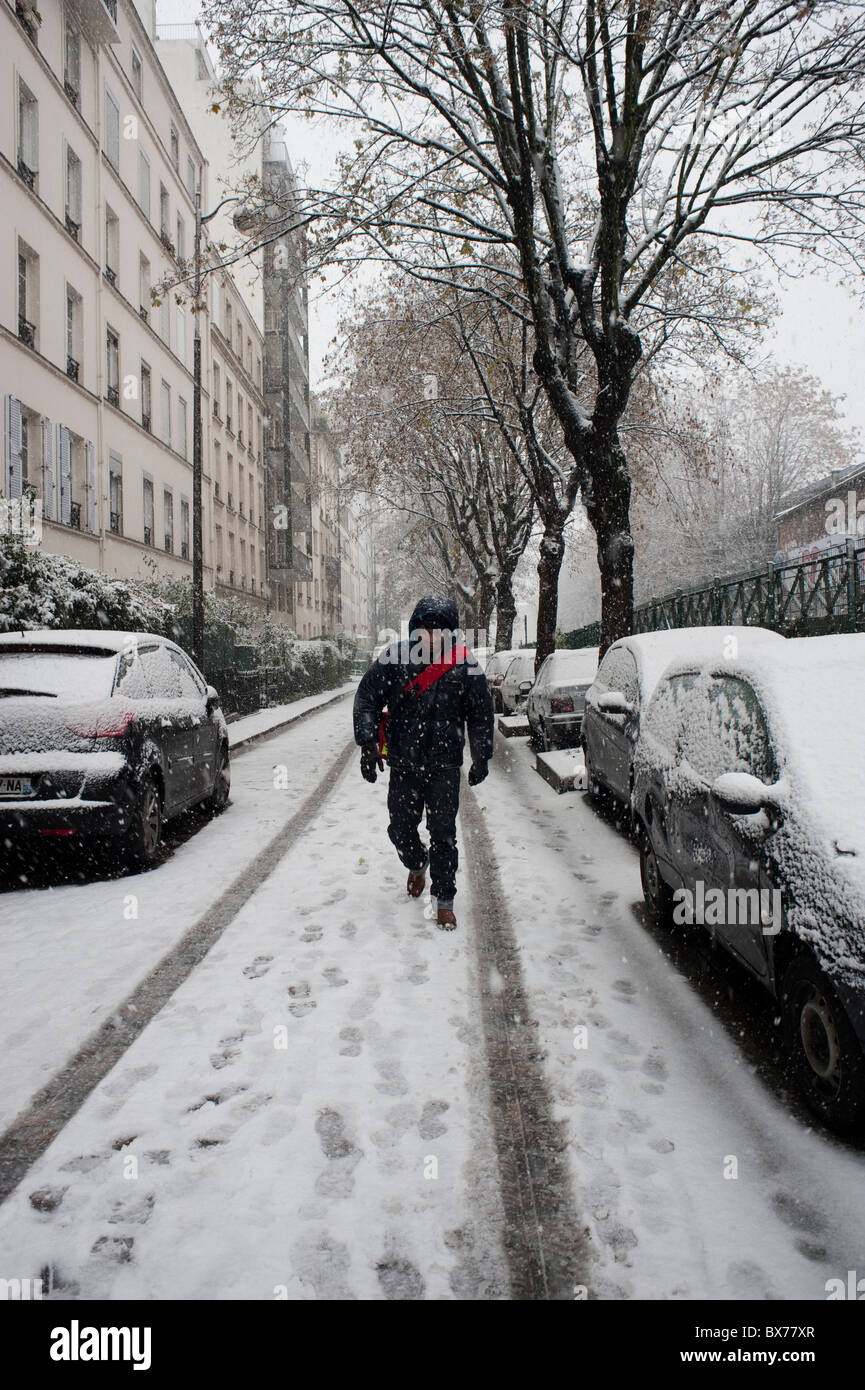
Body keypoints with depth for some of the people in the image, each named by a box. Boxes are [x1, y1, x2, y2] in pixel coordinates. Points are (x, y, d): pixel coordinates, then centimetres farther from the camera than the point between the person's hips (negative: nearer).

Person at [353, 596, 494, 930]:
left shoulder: (465, 664, -2)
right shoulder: (394, 658, -3)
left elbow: (481, 712, 6)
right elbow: (366, 699, 0)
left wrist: (482, 757, 4)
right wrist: (368, 742, -9)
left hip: (445, 766, -1)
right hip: (403, 764, 2)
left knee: (443, 834, 0)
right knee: (400, 828, 12)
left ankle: (444, 901, 15)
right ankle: (417, 864, 45)